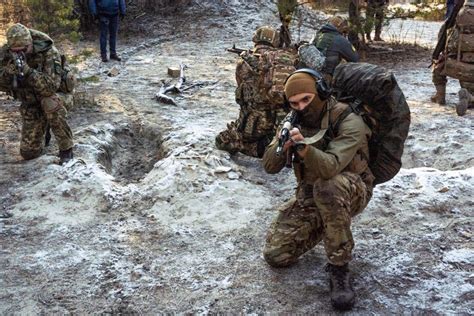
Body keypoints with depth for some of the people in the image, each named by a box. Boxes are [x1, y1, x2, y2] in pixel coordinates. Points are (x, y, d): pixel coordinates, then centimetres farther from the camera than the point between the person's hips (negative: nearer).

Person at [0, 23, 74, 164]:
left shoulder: (49, 52, -28)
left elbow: (51, 87, -37)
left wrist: (26, 69, -47)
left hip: (51, 97, -3)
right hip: (30, 103, 4)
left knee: (50, 104, -40)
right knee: (28, 153, 1)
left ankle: (66, 149, -21)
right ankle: (42, 127, 34)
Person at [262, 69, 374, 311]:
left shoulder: (348, 122, -22)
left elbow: (330, 167, -38)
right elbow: (269, 166, -10)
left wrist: (303, 147, -55)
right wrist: (284, 145, -30)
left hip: (351, 192, -5)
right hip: (310, 195, 5)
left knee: (327, 186, -42)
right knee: (275, 255, -8)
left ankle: (339, 267, -24)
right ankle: (322, 228, 19)